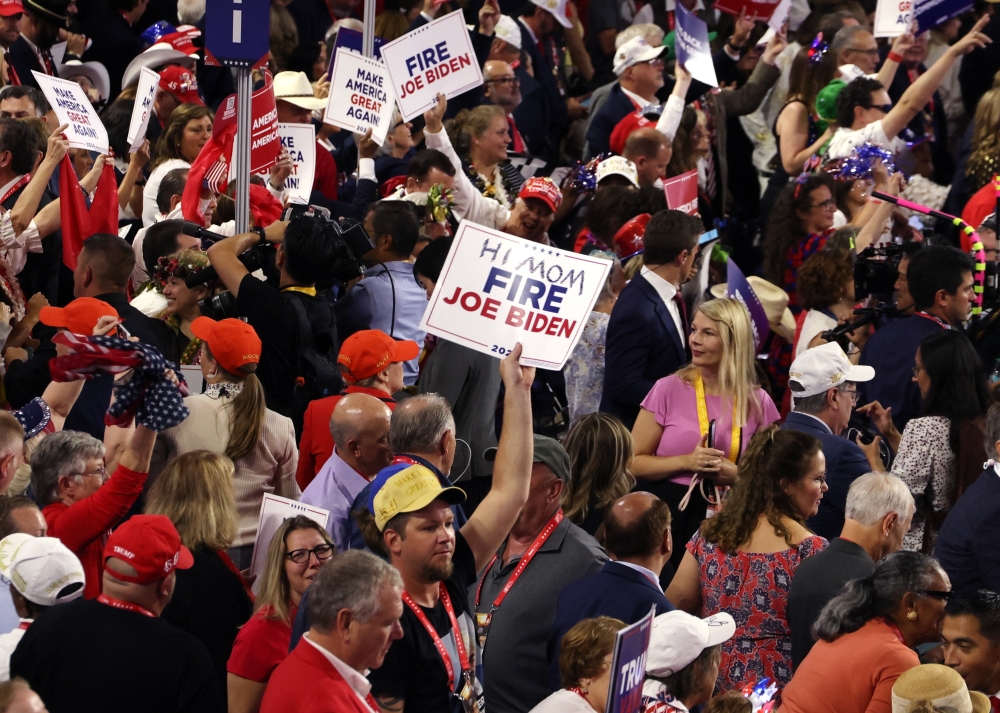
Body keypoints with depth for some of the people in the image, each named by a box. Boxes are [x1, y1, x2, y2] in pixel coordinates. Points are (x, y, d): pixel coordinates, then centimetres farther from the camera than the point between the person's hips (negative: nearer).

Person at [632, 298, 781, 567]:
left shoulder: (758, 403, 2)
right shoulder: (669, 389, -1)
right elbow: (633, 463, -2)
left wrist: (737, 474, -10)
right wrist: (686, 463, -16)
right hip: (668, 514, -1)